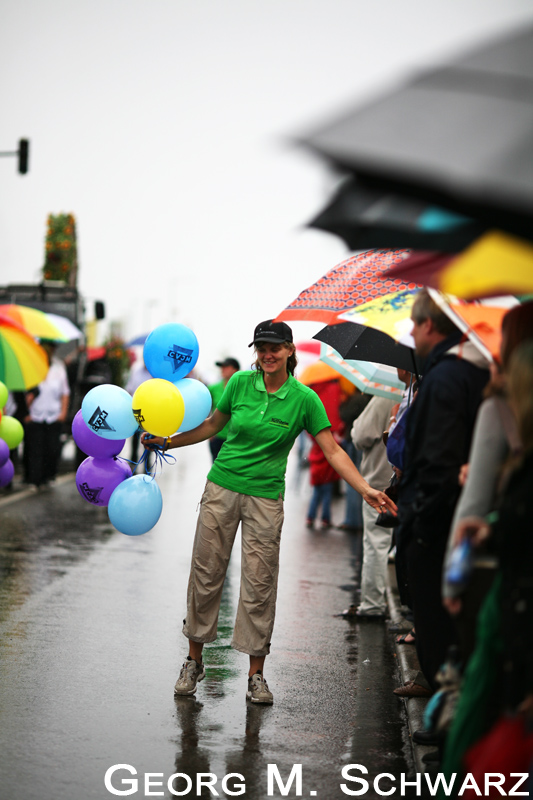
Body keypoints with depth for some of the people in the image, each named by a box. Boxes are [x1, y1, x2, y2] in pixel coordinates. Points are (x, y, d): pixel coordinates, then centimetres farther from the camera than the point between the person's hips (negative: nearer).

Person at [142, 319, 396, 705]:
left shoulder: (304, 398, -6)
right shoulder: (240, 383, -2)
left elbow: (333, 450, -5)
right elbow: (212, 425, 13)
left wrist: (366, 489, -14)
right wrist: (167, 442, 8)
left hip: (266, 497, -1)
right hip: (222, 486, 2)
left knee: (260, 584, -1)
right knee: (206, 574, 4)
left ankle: (257, 673, 9)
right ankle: (194, 660, 18)